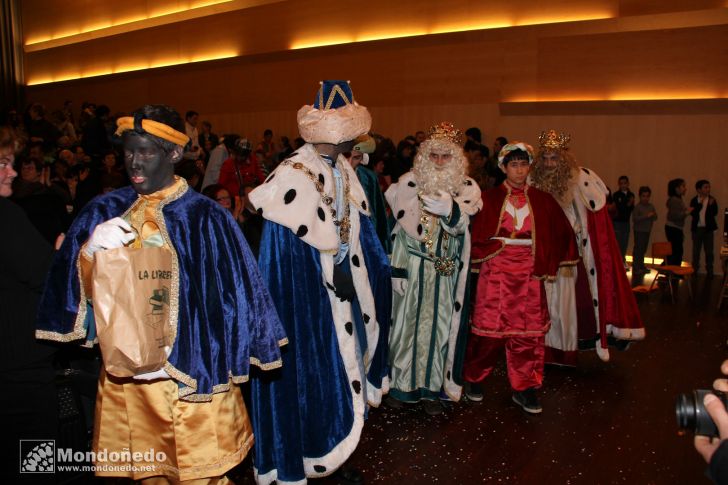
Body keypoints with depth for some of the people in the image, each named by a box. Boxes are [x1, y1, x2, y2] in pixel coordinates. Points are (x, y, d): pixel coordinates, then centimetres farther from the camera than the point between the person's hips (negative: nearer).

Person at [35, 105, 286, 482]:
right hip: (123, 374, 4)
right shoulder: (104, 212, 3)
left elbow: (228, 298, -10)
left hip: (189, 376, -3)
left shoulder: (204, 217, -10)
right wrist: (90, 249, -22)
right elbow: (77, 289, -1)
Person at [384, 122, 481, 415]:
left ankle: (432, 387, 22)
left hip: (447, 272, 1)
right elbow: (400, 229, -2)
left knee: (440, 325, 7)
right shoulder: (409, 183, -1)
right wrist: (398, 270, -6)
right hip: (412, 267, -1)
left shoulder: (467, 187, 1)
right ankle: (401, 383, 23)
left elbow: (461, 223, -18)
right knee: (407, 322, 6)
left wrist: (448, 208, -40)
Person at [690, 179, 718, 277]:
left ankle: (709, 271, 11)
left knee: (709, 251, 5)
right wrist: (700, 203, -20)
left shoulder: (712, 200, 0)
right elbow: (693, 213, -12)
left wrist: (711, 205, -26)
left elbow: (715, 213, -9)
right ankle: (694, 270, 16)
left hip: (708, 229, 0)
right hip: (697, 228, 0)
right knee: (696, 251, 9)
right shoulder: (694, 200, 0)